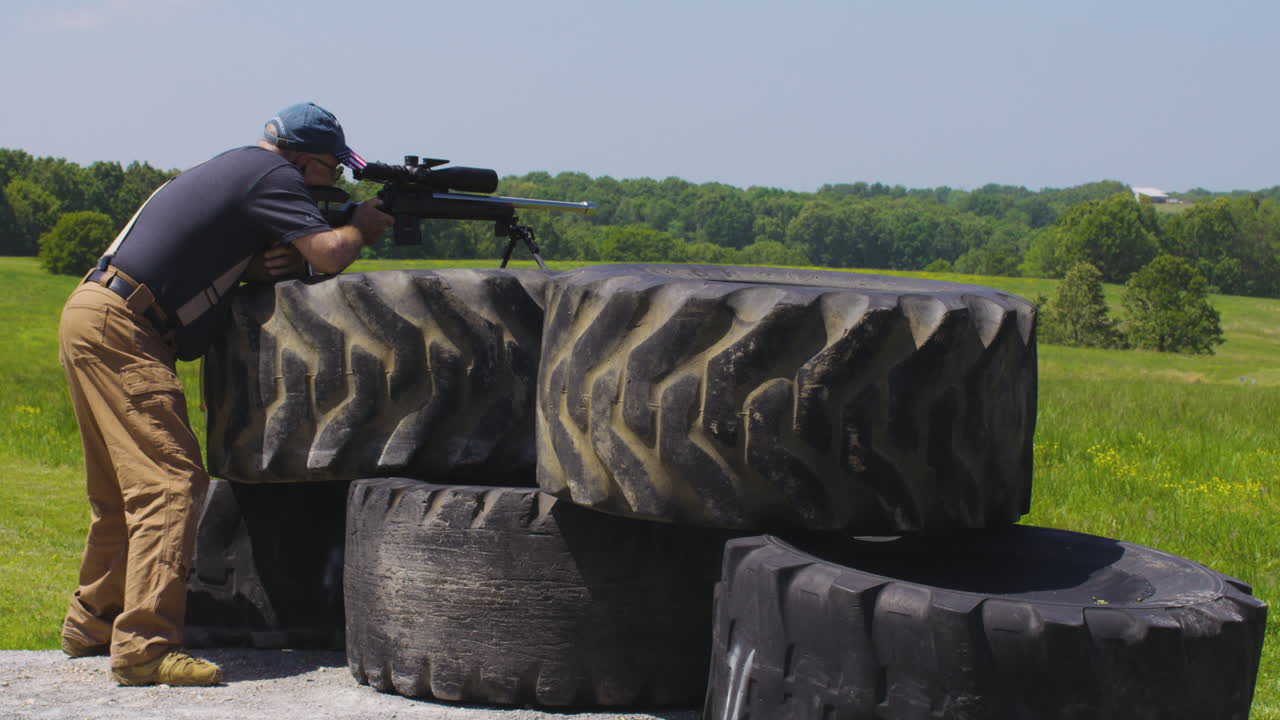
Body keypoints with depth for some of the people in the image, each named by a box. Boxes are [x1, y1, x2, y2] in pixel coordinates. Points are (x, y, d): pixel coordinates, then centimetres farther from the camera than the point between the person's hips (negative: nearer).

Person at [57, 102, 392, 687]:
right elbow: (329, 255, -17)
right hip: (118, 330, -10)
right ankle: (145, 646, -21)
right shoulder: (271, 176, -8)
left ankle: (92, 625, 28)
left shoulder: (234, 171, 21)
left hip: (90, 320, 10)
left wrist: (265, 265, -1)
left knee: (123, 489, 18)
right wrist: (362, 228, 4)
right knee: (169, 481, -15)